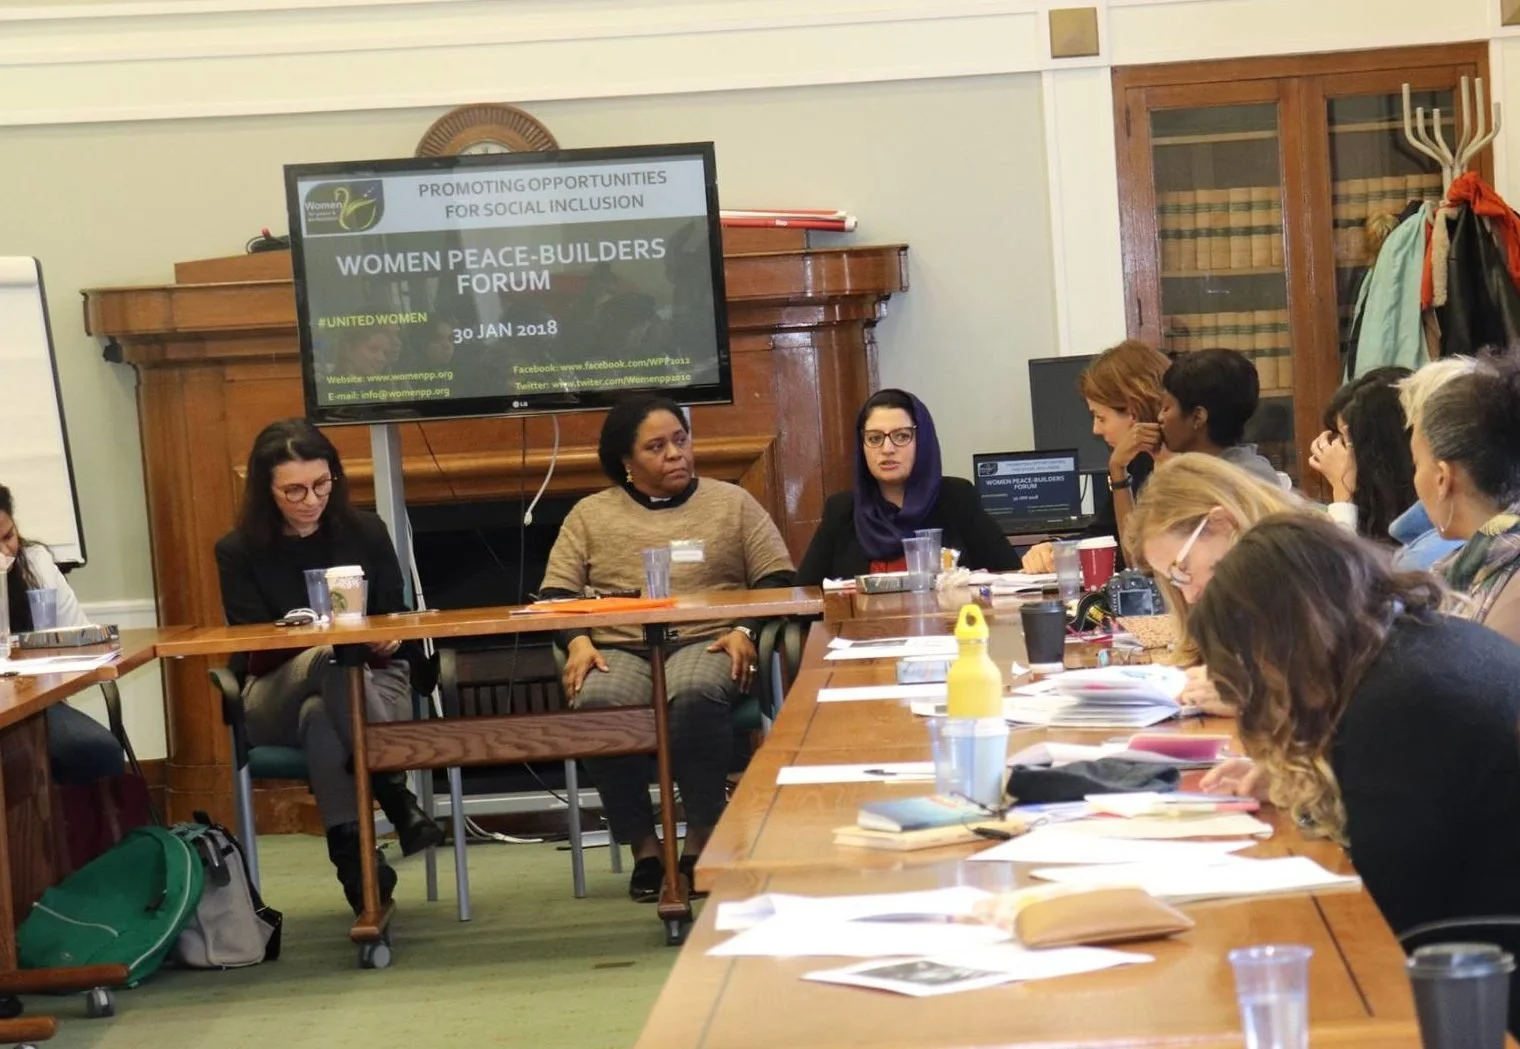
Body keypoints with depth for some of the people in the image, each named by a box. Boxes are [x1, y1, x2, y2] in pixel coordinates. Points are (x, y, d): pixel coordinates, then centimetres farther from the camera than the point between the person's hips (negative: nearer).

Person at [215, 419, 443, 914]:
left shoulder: (365, 532, 7)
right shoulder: (238, 552, 2)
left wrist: (387, 642, -16)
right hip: (276, 699, -1)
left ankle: (352, 853, -47)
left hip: (370, 683, 1)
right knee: (330, 659, -38)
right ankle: (396, 797, -45)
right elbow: (253, 651, -5)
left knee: (319, 715, -38)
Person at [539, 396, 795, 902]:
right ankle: (643, 848, -22)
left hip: (706, 644, -1)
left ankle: (701, 841, -24)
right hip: (618, 650, 1)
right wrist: (577, 642, -10)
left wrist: (746, 632, -9)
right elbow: (556, 592, 10)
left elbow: (777, 579, 10)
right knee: (597, 701, -35)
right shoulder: (591, 514, 18)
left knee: (694, 694, -39)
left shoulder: (731, 502, 17)